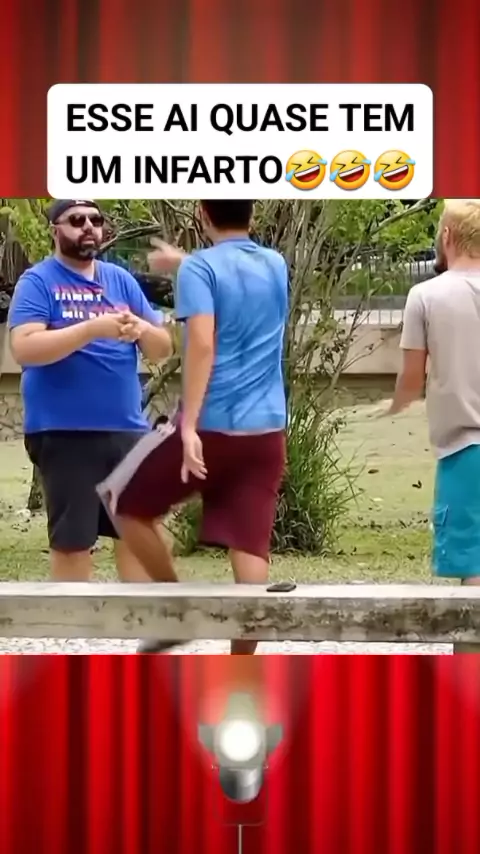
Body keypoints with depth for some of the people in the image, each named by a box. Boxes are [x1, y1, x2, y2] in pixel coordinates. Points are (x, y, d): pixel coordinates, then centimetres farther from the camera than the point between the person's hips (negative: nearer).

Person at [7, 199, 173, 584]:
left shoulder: (121, 279, 12)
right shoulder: (38, 281, -3)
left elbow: (163, 347, 12)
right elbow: (25, 348, -17)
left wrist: (141, 329, -11)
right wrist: (92, 328, -25)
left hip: (127, 429, 5)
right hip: (65, 432, -5)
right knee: (72, 540, 0)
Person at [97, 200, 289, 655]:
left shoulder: (200, 268, -7)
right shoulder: (276, 265, 13)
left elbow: (202, 343, -21)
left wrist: (189, 426, -25)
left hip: (211, 427, -5)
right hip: (266, 431, 5)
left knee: (124, 501, 16)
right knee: (251, 548, 1)